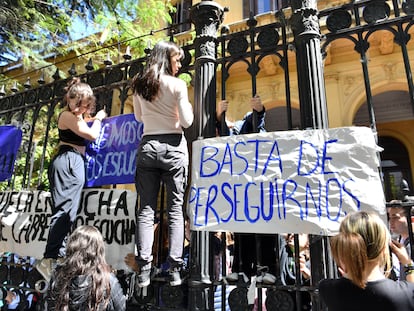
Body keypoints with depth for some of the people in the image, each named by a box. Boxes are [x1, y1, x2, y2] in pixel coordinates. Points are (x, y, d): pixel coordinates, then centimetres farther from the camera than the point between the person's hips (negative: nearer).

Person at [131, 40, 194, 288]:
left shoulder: (140, 85, 11)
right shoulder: (177, 84, -3)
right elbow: (187, 121, -5)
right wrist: (187, 104, 12)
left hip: (147, 146, 4)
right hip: (173, 146, -3)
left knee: (146, 209, 5)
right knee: (176, 209, 3)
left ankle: (144, 270, 3)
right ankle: (175, 270, 3)